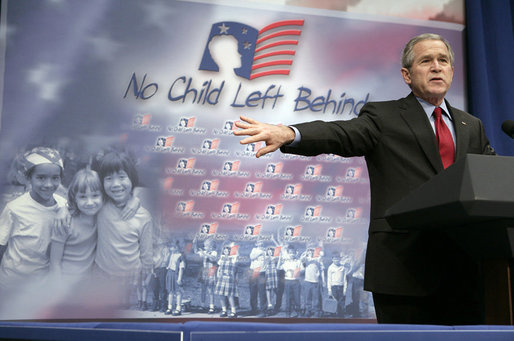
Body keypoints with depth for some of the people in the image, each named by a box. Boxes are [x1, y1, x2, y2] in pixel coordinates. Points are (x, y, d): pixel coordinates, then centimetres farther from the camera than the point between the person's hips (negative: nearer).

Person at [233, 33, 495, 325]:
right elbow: (341, 134, -13)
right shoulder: (384, 116, 4)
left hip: (464, 268, 5)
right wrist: (288, 133, -33)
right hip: (403, 265, -4)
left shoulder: (472, 127, 20)